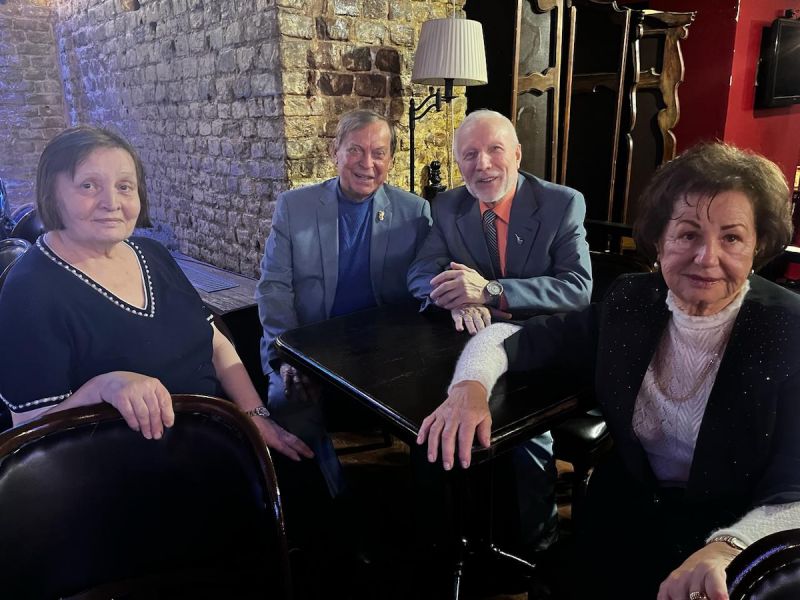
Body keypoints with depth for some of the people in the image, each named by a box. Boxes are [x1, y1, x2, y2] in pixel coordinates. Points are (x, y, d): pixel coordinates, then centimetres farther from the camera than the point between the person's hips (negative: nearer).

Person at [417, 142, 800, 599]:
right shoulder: (630, 304, -6)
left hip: (738, 536, -2)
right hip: (626, 517, 2)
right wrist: (471, 386, -24)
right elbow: (509, 337, -3)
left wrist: (722, 549, -38)